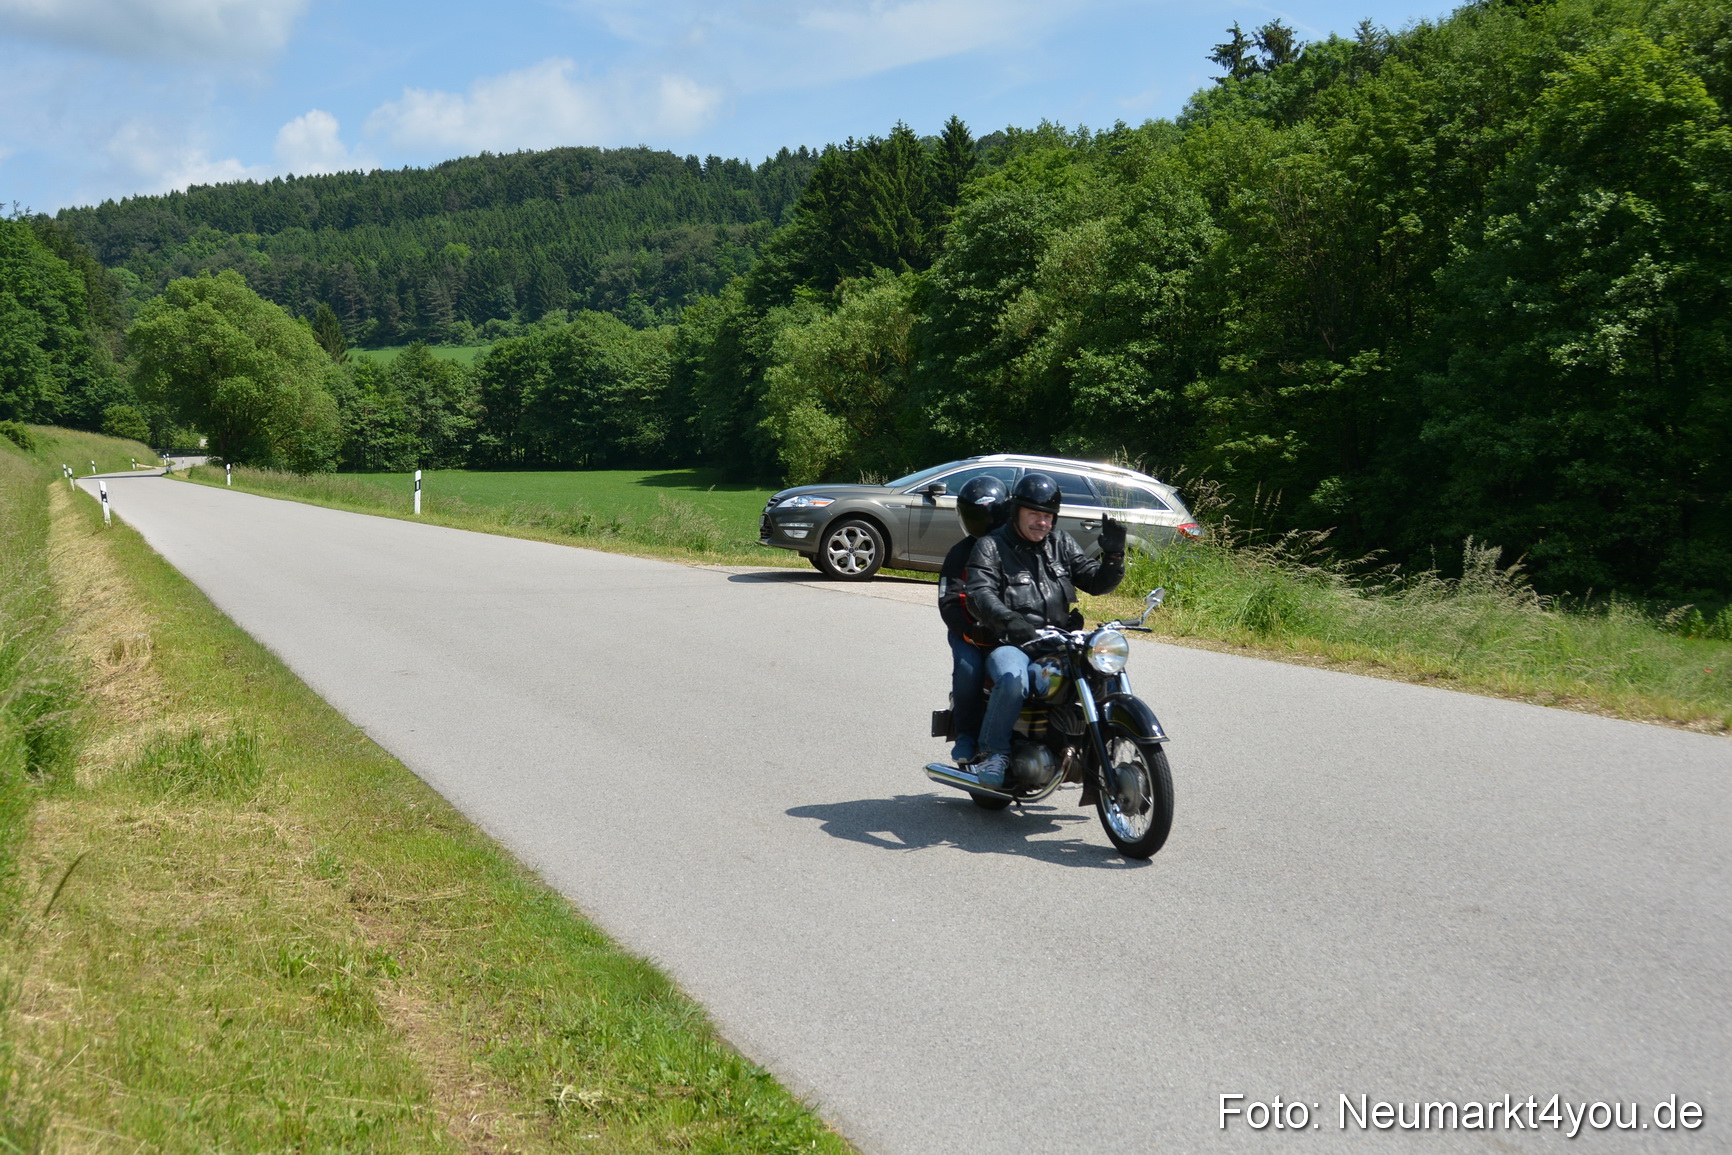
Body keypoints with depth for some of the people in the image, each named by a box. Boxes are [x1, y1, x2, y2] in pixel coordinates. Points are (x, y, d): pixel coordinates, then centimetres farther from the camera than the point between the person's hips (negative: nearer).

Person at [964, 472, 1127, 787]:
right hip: (1010, 644, -5)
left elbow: (1097, 582, 16)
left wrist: (1113, 556, -5)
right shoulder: (991, 547, 2)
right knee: (1013, 680, -37)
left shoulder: (1061, 543, 18)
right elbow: (980, 595, -14)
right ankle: (993, 753, -20)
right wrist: (1009, 620, -34)